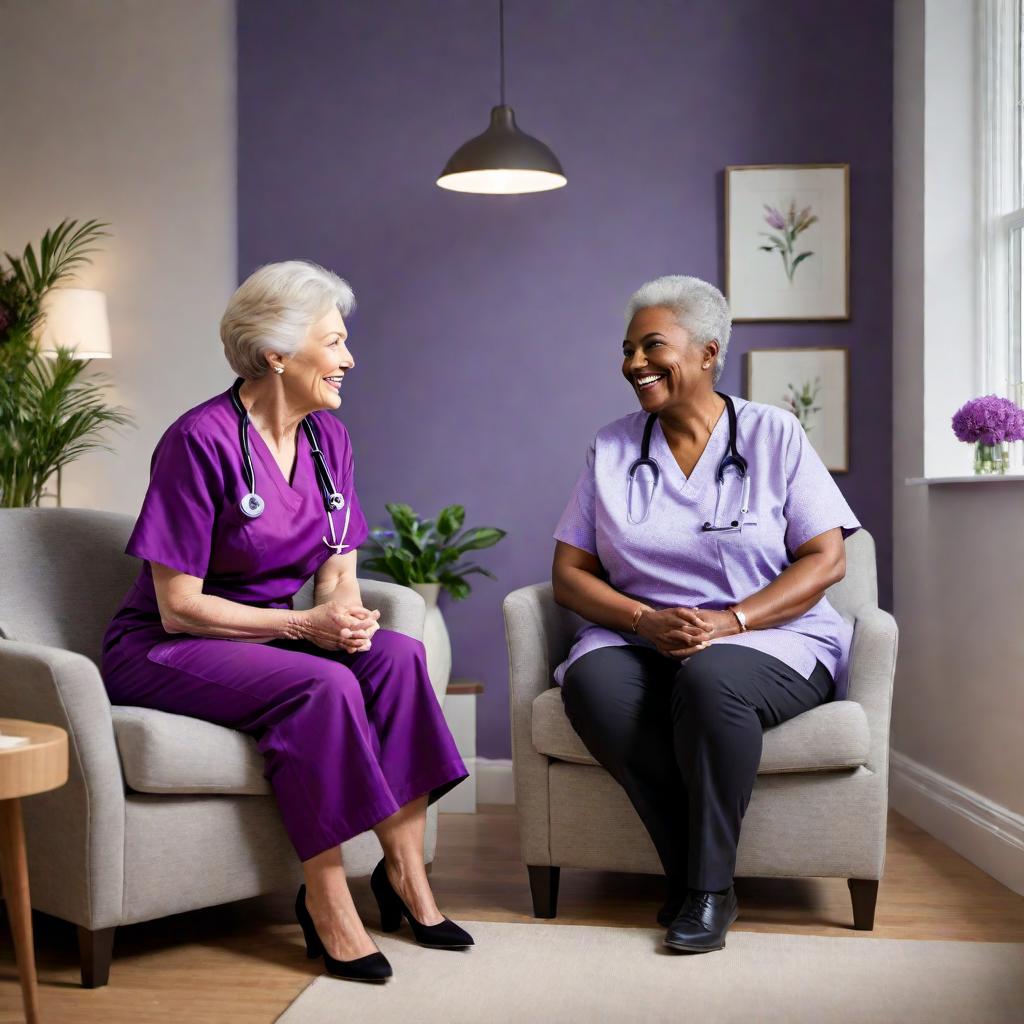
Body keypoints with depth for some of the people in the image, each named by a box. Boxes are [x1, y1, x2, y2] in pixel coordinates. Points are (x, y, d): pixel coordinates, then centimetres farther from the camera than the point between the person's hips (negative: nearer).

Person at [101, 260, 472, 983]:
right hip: (165, 652, -6)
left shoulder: (329, 437, 5)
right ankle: (326, 902, -20)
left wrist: (346, 612, -16)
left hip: (269, 640, 7)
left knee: (398, 654, -20)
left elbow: (338, 572, 8)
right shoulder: (202, 439, -17)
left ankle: (405, 870, -13)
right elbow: (178, 606, -17)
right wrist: (302, 625, -23)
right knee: (324, 685, -32)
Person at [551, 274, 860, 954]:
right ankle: (693, 874, -18)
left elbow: (826, 560, -2)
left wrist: (728, 621, -17)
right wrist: (646, 620, -13)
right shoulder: (612, 449, 12)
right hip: (641, 640, 3)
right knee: (592, 683, -31)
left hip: (768, 641, -2)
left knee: (710, 680, -37)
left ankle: (708, 890, -20)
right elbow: (569, 572, 7)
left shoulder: (774, 434, 4)